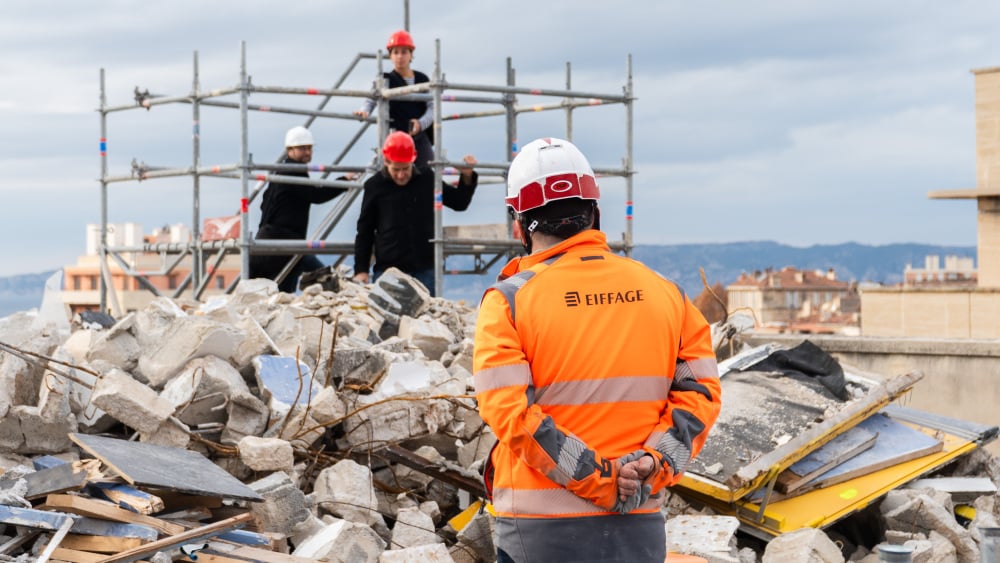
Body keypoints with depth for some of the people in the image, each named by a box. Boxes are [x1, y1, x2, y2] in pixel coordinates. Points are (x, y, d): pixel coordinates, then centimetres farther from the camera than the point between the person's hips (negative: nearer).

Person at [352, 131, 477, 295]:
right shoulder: (375, 186, 1)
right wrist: (361, 270, 1)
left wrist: (467, 177, 3)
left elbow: (459, 203, 19)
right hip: (388, 270, -2)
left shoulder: (427, 179, 5)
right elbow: (364, 232, 6)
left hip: (424, 270, 2)